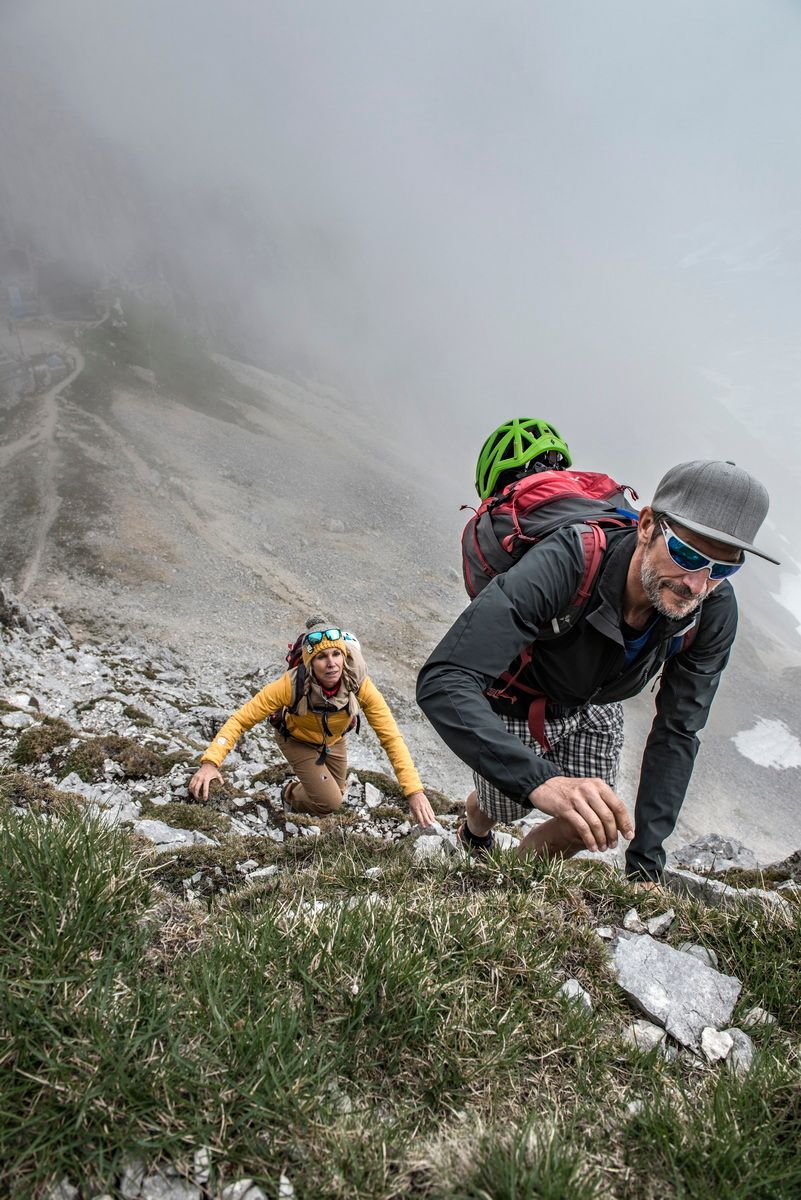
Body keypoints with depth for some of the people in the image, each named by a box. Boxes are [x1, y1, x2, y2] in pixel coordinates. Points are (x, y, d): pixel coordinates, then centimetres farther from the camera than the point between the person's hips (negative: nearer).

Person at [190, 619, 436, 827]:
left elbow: (391, 737, -33)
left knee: (335, 796, 19)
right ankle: (292, 795, 21)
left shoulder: (360, 685, -36)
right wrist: (210, 762, -49)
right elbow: (241, 719, -36)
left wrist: (414, 791, -40)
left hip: (333, 740, 3)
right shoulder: (292, 685, -41)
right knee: (328, 803, -12)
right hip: (297, 740, -3)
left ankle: (306, 786, 53)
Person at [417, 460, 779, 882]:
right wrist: (540, 781, -67)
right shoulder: (563, 566, -46)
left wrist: (645, 862, -24)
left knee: (583, 831, 6)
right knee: (502, 807, 16)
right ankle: (474, 834, 57)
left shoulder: (714, 613, -29)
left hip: (595, 706, 4)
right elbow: (441, 683, -54)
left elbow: (677, 731, -18)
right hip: (514, 703, -3)